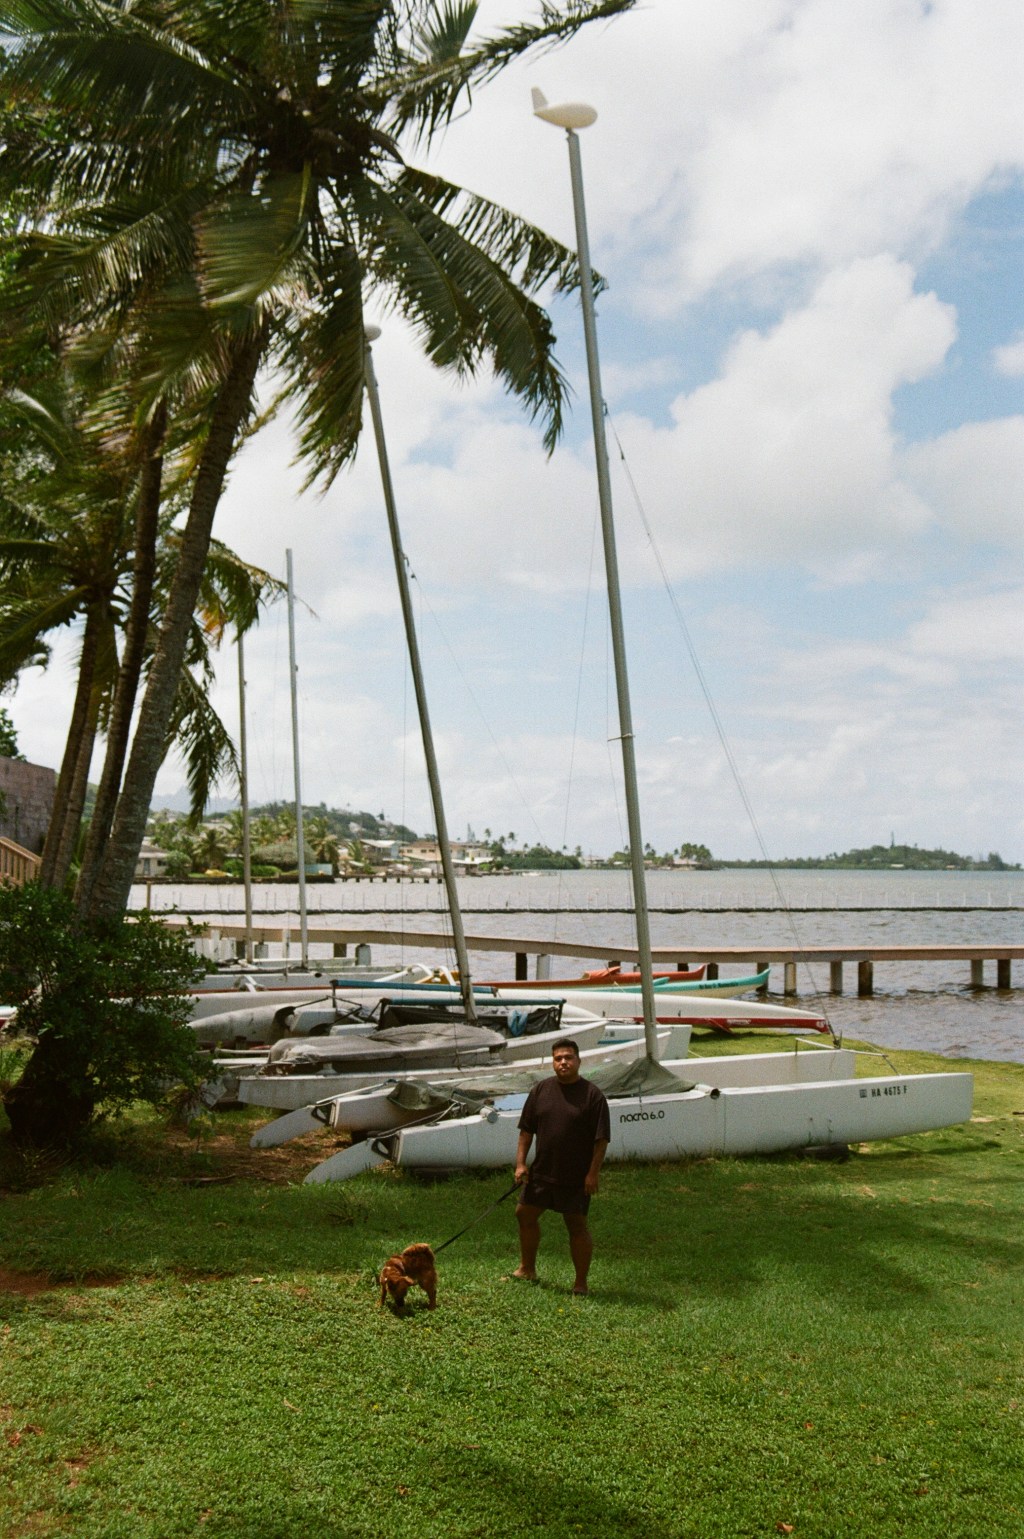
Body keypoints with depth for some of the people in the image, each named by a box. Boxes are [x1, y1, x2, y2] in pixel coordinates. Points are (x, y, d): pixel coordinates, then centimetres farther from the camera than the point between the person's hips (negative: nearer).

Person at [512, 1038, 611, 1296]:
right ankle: (527, 1270, 32)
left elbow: (601, 1139, -10)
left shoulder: (592, 1095, -9)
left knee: (577, 1226, 2)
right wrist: (520, 1163, 2)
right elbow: (526, 1130, 8)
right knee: (525, 1214, 14)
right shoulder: (540, 1090, 3)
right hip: (541, 1172, 5)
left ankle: (581, 1283, 13)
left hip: (577, 1177, -5)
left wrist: (593, 1173, -14)